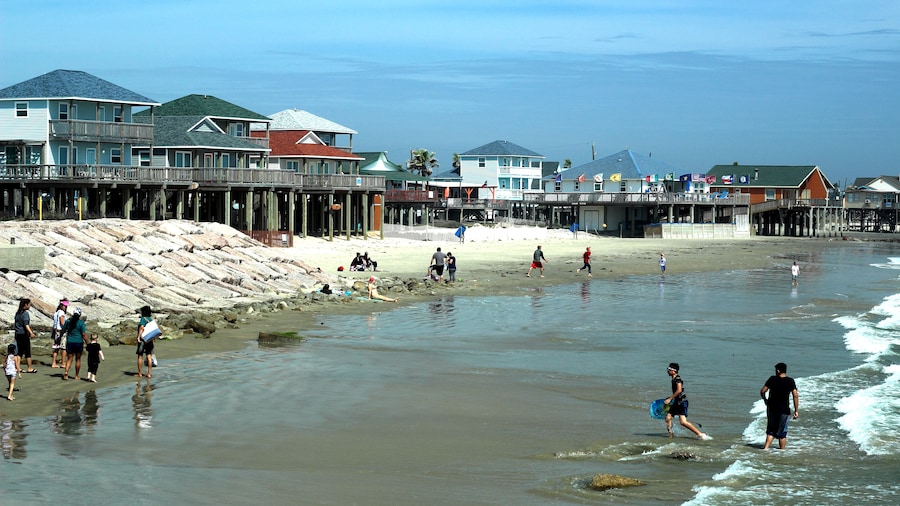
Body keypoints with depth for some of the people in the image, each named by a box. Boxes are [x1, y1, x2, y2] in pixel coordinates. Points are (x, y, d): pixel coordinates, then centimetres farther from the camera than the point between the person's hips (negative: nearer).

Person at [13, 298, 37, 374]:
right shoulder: (25, 313, -14)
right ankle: (29, 368, 7)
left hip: (18, 334, 8)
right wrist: (31, 333, -34)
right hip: (24, 334, -8)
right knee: (27, 352, 2)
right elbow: (26, 325, -24)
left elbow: (14, 323, 19)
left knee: (19, 352, 10)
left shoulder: (17, 313, 10)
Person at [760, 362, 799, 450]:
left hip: (771, 409, 1)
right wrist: (796, 410, -4)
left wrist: (765, 400, 16)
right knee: (782, 433, 8)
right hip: (784, 410, -1)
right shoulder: (790, 381, -5)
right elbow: (795, 396, -8)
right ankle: (782, 450, 12)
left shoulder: (772, 379, -4)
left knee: (771, 430, 16)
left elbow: (762, 391, -3)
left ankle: (766, 447, 5)